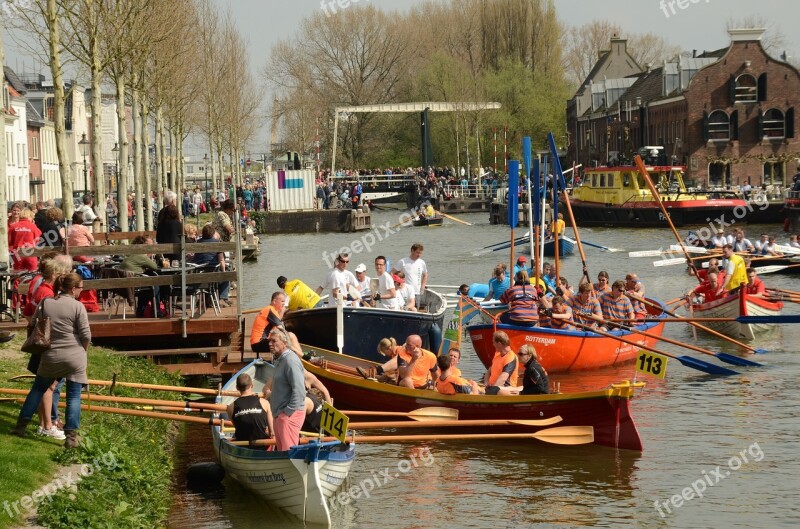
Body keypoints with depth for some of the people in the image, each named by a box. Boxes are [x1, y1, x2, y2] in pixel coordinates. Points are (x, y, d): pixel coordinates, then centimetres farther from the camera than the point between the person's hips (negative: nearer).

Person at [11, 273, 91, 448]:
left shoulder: (45, 303, 0)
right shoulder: (77, 306, -11)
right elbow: (86, 335, -10)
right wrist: (82, 349, 10)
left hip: (50, 357, 3)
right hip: (74, 357, -3)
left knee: (38, 389, 20)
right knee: (74, 396, 4)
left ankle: (21, 425, 24)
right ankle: (71, 436, 0)